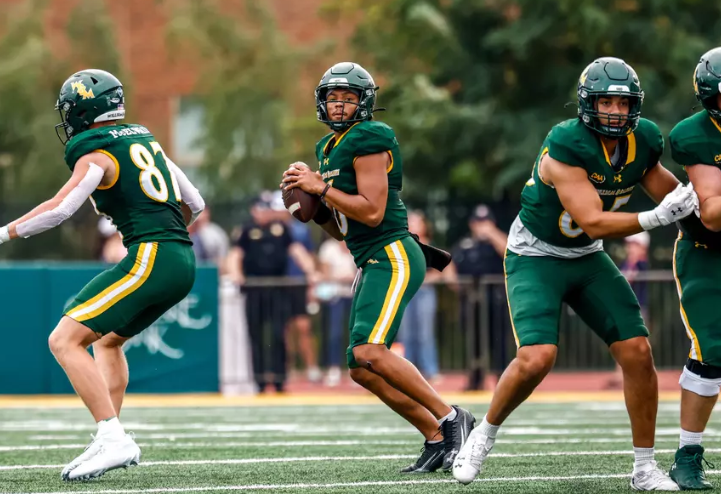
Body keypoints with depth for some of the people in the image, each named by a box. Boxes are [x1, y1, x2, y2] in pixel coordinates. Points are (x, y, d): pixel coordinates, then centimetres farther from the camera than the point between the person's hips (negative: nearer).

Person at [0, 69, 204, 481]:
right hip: (183, 262, 9)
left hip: (150, 260, -9)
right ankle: (112, 443, 21)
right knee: (107, 339, 28)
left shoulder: (97, 156, -4)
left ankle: (113, 438, -22)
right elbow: (195, 204, 24)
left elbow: (61, 208, -19)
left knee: (65, 341, -11)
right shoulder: (145, 140, 20)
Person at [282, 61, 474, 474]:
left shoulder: (369, 140, -10)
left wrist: (322, 188, -14)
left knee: (369, 353, -25)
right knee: (363, 370, 5)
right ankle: (437, 439, 10)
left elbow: (372, 211, -19)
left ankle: (450, 418, -16)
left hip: (392, 257, -10)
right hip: (372, 264, 10)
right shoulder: (330, 148, 19)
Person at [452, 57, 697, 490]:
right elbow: (593, 223, -31)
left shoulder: (644, 142, -8)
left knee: (638, 352, -5)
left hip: (587, 259, 6)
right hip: (536, 256, -6)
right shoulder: (566, 148, -28)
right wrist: (656, 218, -37)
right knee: (537, 358, -23)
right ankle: (484, 435, 4)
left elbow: (669, 191, 9)